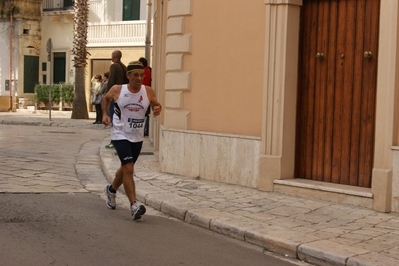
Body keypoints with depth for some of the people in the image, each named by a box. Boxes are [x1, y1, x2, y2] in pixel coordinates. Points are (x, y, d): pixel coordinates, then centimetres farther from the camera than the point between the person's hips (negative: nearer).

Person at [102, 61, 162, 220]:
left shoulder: (148, 92, -6)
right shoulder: (117, 90, -9)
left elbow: (156, 105, 8)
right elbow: (106, 99, 11)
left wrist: (157, 109, -15)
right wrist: (105, 114, -2)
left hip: (137, 137, 4)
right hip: (120, 135, -4)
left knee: (125, 168, 20)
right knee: (128, 169, -17)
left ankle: (111, 190, 49)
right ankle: (133, 206, -17)